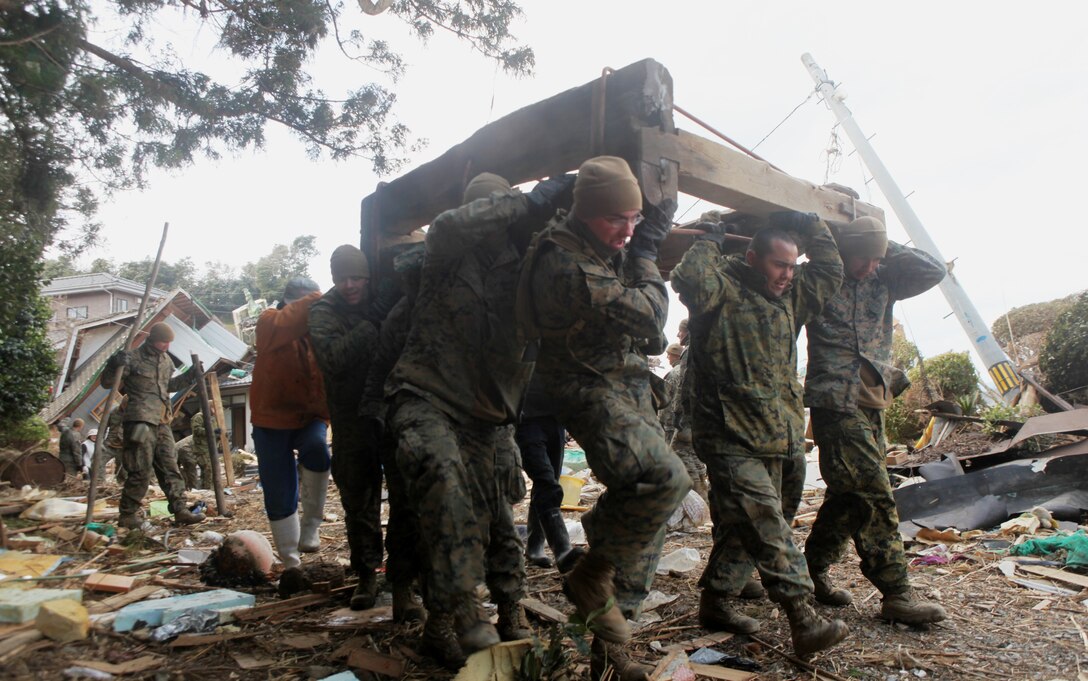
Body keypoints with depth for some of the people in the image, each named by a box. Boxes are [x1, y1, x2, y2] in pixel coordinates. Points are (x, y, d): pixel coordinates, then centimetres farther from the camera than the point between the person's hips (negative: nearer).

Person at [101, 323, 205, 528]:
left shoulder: (166, 361, 17)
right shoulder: (133, 359, -6)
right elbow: (106, 382, -5)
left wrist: (189, 375, 21)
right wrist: (115, 365, -24)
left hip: (162, 423, 8)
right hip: (140, 421, -8)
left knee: (170, 467, 6)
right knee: (140, 471, -6)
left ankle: (180, 510, 8)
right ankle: (127, 514, 6)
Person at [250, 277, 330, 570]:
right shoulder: (269, 323, -7)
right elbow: (284, 325, -32)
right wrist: (316, 301, -38)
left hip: (309, 417, 1)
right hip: (272, 419, -1)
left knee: (317, 449, -32)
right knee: (279, 496, 2)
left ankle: (310, 524, -13)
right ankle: (290, 560, 19)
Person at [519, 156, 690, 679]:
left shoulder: (611, 251, 9)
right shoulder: (565, 262, -20)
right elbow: (645, 315, -21)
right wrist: (645, 251, -7)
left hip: (630, 389, 9)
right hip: (593, 393, -9)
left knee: (639, 500, 6)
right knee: (666, 479, -26)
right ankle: (591, 577, -2)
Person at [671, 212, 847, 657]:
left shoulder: (790, 295, 17)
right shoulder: (723, 290, -8)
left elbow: (830, 271, 22)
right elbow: (689, 278, -28)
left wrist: (808, 223, 14)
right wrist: (709, 243, -10)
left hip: (773, 439, 9)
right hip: (730, 439, -8)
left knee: (740, 528, 14)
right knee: (768, 528, -13)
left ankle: (715, 604, 27)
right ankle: (803, 620, -12)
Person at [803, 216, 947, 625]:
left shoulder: (883, 281, 15)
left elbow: (934, 271, 9)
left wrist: (890, 249, 4)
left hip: (873, 402, 7)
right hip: (835, 402, -7)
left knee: (850, 494, 10)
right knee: (873, 492, -11)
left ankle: (815, 569, 23)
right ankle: (896, 594, -7)